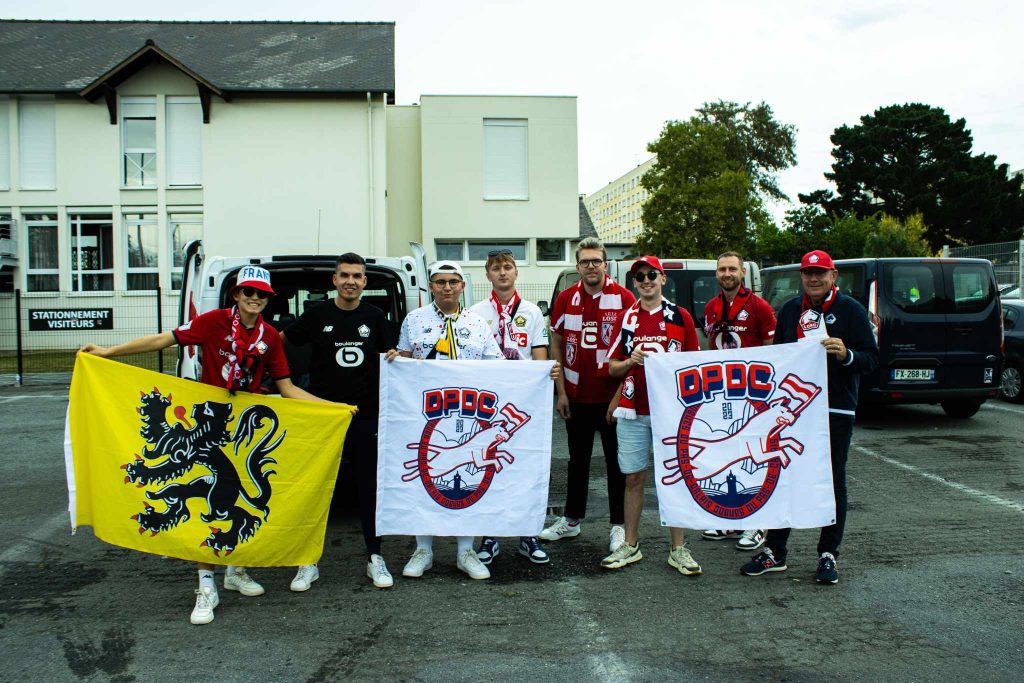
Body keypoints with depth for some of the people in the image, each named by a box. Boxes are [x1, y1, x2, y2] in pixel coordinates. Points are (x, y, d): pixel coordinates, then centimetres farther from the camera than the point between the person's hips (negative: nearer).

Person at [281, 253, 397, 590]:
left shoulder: (375, 316, 7)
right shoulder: (318, 315, 1)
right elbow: (280, 340, 8)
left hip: (366, 415, 1)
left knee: (370, 486, 6)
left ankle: (375, 558, 18)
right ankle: (309, 562, 15)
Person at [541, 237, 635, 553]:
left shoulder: (624, 299, -7)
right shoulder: (566, 299, 2)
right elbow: (556, 344, 7)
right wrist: (561, 391, 2)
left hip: (613, 396, -3)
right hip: (576, 396, 3)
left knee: (616, 461, 7)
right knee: (578, 459, 16)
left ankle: (619, 525, 19)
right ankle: (571, 520, 29)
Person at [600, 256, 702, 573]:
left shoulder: (681, 317, 4)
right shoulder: (626, 318, 9)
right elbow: (612, 368, 10)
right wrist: (631, 361, -10)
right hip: (632, 411, 2)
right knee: (633, 478, 7)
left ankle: (678, 549, 11)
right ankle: (630, 545, 18)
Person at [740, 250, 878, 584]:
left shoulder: (850, 309, -1)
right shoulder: (790, 310, 12)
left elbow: (871, 358, -4)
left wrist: (846, 355, -24)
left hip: (836, 410, -4)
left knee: (833, 482, 5)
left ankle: (828, 555, 16)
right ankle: (774, 551, 15)